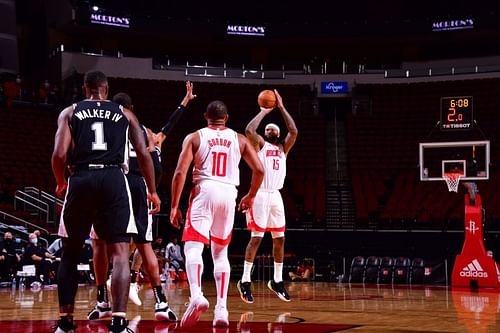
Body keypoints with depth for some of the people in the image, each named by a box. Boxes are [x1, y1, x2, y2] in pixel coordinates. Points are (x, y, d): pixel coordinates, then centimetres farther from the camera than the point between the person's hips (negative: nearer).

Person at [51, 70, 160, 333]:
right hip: (113, 179, -1)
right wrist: (152, 191, 19)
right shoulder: (124, 114, 16)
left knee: (70, 253, 15)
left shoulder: (70, 112, 12)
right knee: (119, 252, -2)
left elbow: (60, 154, -1)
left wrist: (61, 183, 17)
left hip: (80, 179, 1)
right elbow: (144, 155, 9)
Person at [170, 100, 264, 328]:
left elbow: (180, 172, -3)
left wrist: (174, 206, 1)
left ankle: (196, 296, -34)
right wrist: (251, 196, 24)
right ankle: (221, 308, 6)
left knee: (193, 248, -7)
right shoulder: (239, 139, 14)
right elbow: (259, 170, 8)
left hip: (205, 192, -3)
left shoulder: (194, 137, 7)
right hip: (229, 194, 3)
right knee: (220, 253, 15)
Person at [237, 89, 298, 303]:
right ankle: (245, 281, -4)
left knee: (279, 239, 7)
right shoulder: (259, 144, 5)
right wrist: (263, 112, -4)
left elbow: (294, 131, 1)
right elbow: (249, 130, -15)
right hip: (260, 195, -5)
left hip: (276, 196, 6)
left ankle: (277, 281, 17)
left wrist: (281, 108, 1)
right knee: (256, 238, -8)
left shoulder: (283, 148, 17)